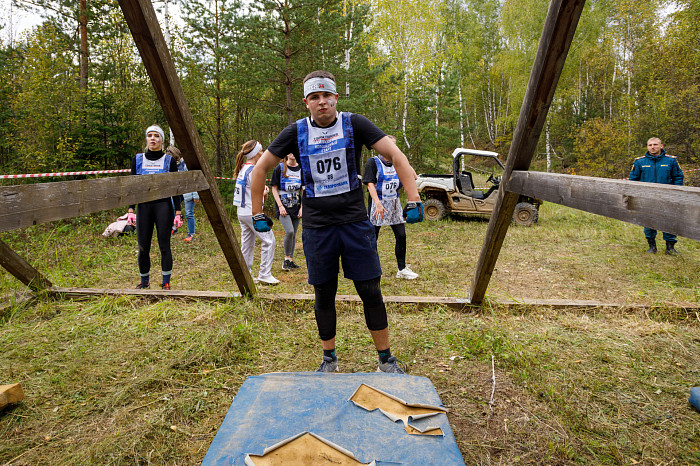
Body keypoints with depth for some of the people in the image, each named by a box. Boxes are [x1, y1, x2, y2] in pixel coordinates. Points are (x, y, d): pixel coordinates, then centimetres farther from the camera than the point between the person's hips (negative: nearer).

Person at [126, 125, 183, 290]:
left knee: (164, 245, -2)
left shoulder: (169, 160, 4)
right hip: (144, 206, 2)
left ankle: (166, 282, 9)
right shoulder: (137, 159, 9)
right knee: (143, 247, 4)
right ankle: (144, 281, 22)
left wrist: (178, 213, -4)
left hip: (164, 205, -2)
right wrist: (130, 210, -1)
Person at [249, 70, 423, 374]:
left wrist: (413, 200, -12)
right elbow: (260, 169, 10)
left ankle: (386, 359, 20)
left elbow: (396, 156, -4)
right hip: (316, 227, 1)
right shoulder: (296, 132, 3)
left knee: (371, 292, 3)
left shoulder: (354, 124, -1)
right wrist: (258, 214, 8)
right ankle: (329, 359, 29)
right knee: (324, 296, 10)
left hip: (355, 222, -1)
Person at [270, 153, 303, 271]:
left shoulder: (301, 169, 7)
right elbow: (274, 189, -1)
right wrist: (280, 206, -10)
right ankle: (286, 259, -3)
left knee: (294, 234, 7)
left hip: (296, 207, 4)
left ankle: (291, 260, 19)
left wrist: (302, 207, 2)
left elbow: (303, 190, 10)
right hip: (283, 206, -4)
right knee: (289, 231, -20)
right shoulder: (279, 168, -3)